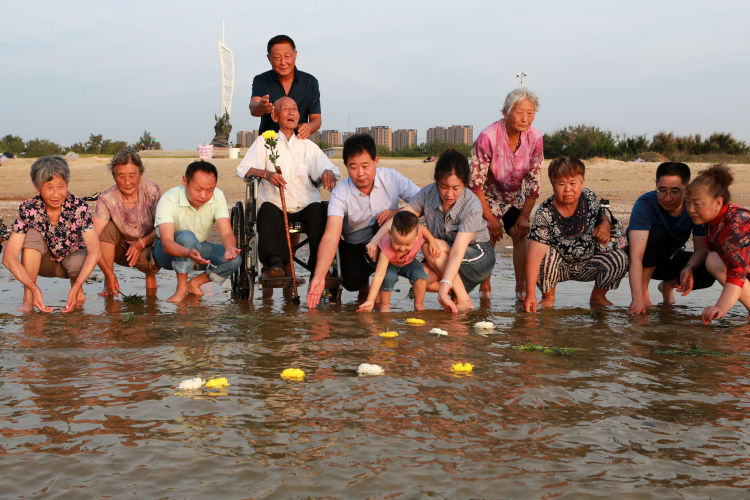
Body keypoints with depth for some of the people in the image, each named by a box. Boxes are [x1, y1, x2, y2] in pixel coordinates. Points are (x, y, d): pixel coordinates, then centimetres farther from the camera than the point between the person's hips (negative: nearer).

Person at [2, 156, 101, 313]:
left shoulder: (79, 207, -24)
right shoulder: (29, 209, -22)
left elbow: (94, 250, -33)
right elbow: (8, 257, -30)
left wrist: (77, 286, -46)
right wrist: (33, 287, -44)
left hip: (71, 258, -1)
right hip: (43, 263, 1)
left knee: (77, 263, -35)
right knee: (33, 233, -27)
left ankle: (76, 286, 0)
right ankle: (28, 298, -23)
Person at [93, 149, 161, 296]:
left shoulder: (151, 191, -17)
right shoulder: (106, 199, -19)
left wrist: (141, 243, -31)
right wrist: (108, 273, -37)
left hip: (148, 247, -1)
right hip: (121, 250, 1)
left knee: (146, 260, -35)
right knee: (107, 227, -27)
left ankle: (151, 275, 4)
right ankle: (108, 284, -17)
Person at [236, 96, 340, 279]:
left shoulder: (308, 146, 20)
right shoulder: (265, 141, 15)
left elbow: (327, 167, 6)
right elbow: (242, 168, 3)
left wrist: (328, 172, -21)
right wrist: (265, 173, -19)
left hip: (305, 205, 1)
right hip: (275, 205, -1)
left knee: (319, 210, -31)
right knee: (267, 210, -34)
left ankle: (319, 265, -28)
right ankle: (276, 261, -37)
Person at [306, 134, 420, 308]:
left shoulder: (391, 178, -15)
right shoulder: (340, 194, -20)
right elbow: (331, 236, -31)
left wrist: (397, 213, -32)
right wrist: (318, 276, -45)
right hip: (355, 246, 0)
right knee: (352, 281, -28)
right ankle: (364, 287, 12)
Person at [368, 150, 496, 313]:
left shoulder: (472, 206, -27)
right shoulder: (428, 193, -14)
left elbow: (457, 252, -36)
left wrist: (444, 287, -46)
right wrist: (376, 240, -25)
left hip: (479, 257, -4)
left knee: (431, 247, -30)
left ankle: (464, 301, -21)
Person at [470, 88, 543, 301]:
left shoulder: (535, 138, -18)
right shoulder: (487, 137, -30)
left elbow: (533, 181, -9)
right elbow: (476, 182, -23)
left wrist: (524, 216, -11)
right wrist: (490, 218, -18)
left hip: (514, 196, 3)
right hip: (487, 195, -3)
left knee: (520, 233, -9)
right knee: (488, 237, -12)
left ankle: (521, 288, -1)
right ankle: (485, 288, 3)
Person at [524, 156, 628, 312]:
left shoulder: (590, 198, -10)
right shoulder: (544, 213, -23)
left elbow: (604, 214, 15)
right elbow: (534, 255, -30)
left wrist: (606, 224, -12)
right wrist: (530, 293, -38)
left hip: (588, 267, 3)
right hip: (560, 267, -3)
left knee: (620, 258, -21)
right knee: (546, 254, -34)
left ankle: (598, 295, 8)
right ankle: (548, 296, -4)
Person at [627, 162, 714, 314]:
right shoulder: (645, 204, -29)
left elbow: (701, 248, -17)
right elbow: (636, 255, -39)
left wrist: (690, 268, -41)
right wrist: (637, 297, -49)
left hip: (672, 259, 4)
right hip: (646, 261, -4)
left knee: (708, 271, -25)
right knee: (657, 233, -34)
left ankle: (668, 285, 6)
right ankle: (643, 290, -18)